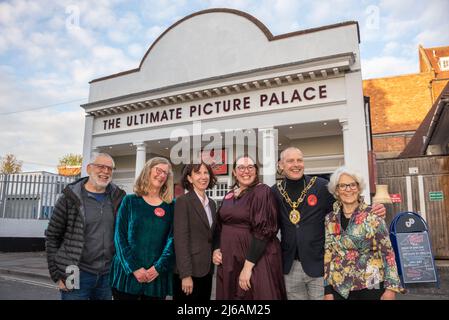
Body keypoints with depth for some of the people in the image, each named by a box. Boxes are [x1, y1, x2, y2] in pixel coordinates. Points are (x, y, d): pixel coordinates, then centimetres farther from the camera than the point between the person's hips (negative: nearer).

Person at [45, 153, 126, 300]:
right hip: (77, 275, -3)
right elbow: (52, 237, -2)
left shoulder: (118, 198, 3)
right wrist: (57, 274, -4)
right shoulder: (70, 198, -5)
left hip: (108, 275, 3)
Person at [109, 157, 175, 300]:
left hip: (157, 275, 1)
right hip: (127, 272, -1)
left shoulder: (171, 206, 5)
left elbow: (172, 239, -2)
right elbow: (120, 237, -4)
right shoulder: (130, 201, 2)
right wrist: (134, 268, -14)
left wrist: (158, 268, -14)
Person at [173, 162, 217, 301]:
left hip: (206, 270, 7)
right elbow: (180, 240, -16)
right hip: (188, 270, -6)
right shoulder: (183, 201, -11)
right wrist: (185, 274, -19)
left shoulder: (211, 203, 11)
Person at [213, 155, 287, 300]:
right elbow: (220, 225, 16)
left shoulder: (262, 192, -11)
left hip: (257, 259, -6)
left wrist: (248, 266, -21)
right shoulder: (229, 196, 8)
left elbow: (263, 231, -18)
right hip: (228, 260, 6)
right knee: (231, 294, 16)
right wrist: (216, 249, -1)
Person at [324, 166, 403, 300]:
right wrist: (328, 290, 4)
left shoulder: (372, 215, -7)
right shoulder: (330, 219, 2)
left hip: (371, 286, -2)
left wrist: (391, 287, -11)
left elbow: (387, 251, -6)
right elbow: (328, 254, 5)